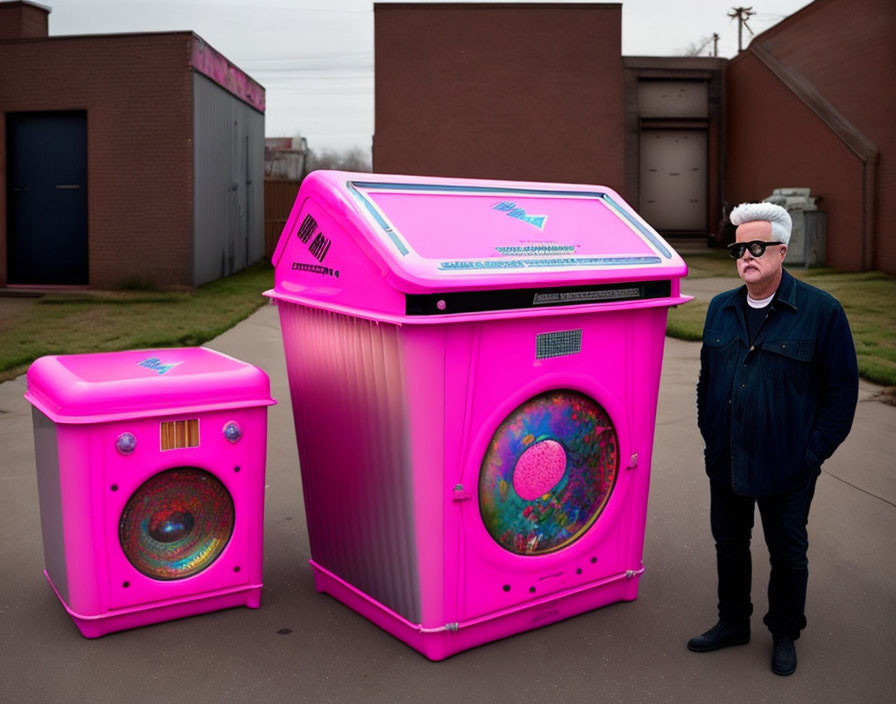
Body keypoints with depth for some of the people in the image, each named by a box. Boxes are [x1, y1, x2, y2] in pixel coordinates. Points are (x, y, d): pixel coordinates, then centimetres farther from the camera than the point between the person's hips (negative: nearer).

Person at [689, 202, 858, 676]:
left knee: (787, 553, 14)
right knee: (729, 545, 18)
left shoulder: (821, 311, -13)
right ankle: (733, 623, 38)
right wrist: (709, 433, 6)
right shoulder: (720, 309, 3)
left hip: (786, 468, -4)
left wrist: (813, 453, -11)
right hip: (726, 461, 5)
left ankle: (784, 634, 36)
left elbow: (841, 391, -9)